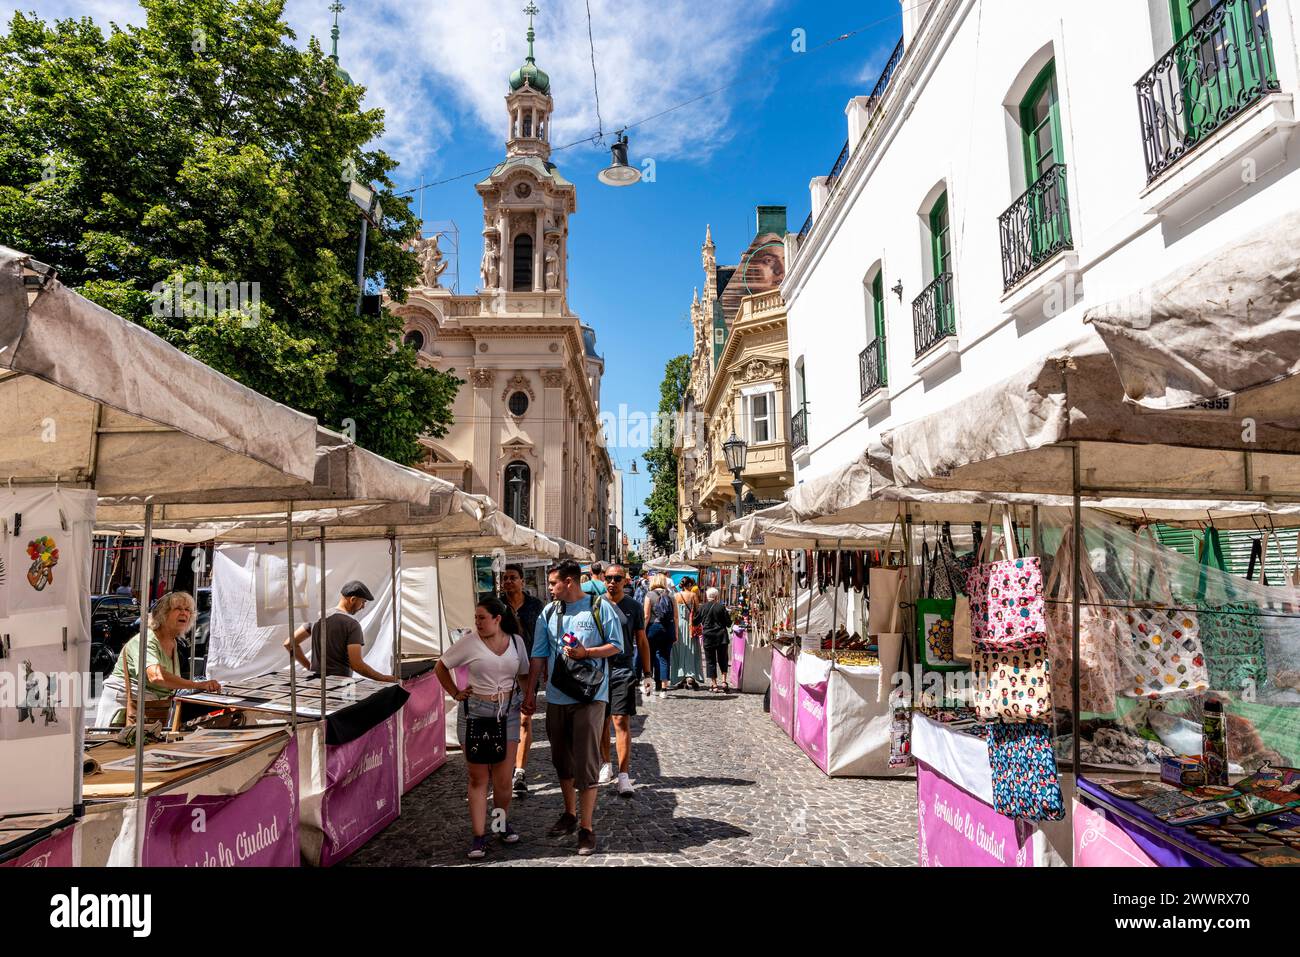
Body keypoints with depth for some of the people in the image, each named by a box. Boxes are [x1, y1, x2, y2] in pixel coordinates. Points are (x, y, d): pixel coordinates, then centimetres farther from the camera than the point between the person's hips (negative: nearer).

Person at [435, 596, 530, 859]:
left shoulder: (516, 641, 1)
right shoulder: (469, 643, -6)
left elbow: (523, 674, 14)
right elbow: (441, 667, 5)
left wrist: (526, 698, 3)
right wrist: (455, 693, 0)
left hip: (508, 713, 2)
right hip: (475, 712, -1)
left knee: (503, 779, 5)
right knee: (478, 778, 5)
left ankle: (503, 825, 29)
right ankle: (479, 836, 15)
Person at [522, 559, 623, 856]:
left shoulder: (600, 607, -7)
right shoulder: (548, 612, 6)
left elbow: (616, 645, -4)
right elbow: (538, 655, 9)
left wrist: (586, 653, -18)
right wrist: (530, 692, 7)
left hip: (590, 696, -5)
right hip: (556, 697, 5)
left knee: (586, 763, -3)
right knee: (562, 760, 16)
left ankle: (586, 828, 8)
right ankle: (570, 814, 35)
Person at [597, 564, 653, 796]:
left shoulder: (633, 607, 3)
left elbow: (642, 641, 8)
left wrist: (647, 674, 5)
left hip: (623, 670, -2)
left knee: (621, 722, -8)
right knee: (601, 721, 11)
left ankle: (623, 775, -6)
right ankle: (606, 765, 29)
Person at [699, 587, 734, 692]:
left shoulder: (702, 607, -4)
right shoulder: (721, 607, -7)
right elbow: (728, 623, -2)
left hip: (708, 637, 0)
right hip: (721, 636, 0)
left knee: (710, 660, 7)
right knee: (723, 659, 12)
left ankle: (714, 684, 7)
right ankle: (724, 681, -1)